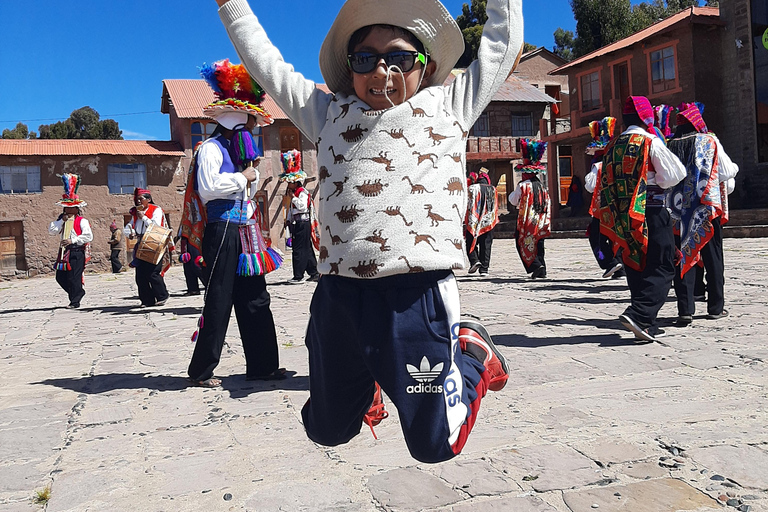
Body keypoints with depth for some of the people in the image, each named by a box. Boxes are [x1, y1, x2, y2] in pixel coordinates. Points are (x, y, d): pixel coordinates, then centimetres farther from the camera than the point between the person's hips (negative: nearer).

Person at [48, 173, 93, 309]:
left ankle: (75, 301, 6)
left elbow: (88, 236, -18)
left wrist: (73, 240, -23)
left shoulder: (82, 221, -6)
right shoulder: (62, 220, 15)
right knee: (60, 277, 10)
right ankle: (79, 292, 28)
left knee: (74, 278, -5)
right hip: (64, 252, 7)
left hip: (77, 253, -7)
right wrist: (62, 220, -7)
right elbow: (51, 230, 1)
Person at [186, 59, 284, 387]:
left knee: (255, 299, 8)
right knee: (219, 302, -4)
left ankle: (261, 365, 16)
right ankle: (200, 371, 8)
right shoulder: (212, 148, -6)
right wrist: (242, 178, -10)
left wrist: (254, 170, 11)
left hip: (244, 231, 9)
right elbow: (208, 188, -21)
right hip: (222, 230, -9)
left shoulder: (240, 149, 21)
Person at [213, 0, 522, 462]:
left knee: (434, 443, 5)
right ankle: (365, 384, 49)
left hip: (418, 293, -3)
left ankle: (472, 355, 30)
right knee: (327, 430, 17)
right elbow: (267, 64, 27)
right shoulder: (330, 113, 20)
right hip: (339, 293, 4)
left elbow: (502, 43, 22)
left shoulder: (448, 105, 14)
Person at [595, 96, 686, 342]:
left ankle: (646, 325, 15)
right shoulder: (651, 142, -7)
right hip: (652, 213, -6)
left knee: (637, 268, 12)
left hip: (623, 217, 6)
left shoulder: (613, 146, 10)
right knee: (661, 269, -1)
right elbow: (674, 175, -9)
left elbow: (605, 185, 12)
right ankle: (637, 314, -18)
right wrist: (653, 182, 8)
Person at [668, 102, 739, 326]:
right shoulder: (710, 141, -3)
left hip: (680, 212, 1)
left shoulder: (672, 145, 1)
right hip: (708, 208, -1)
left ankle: (685, 310, -2)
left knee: (684, 256, 3)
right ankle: (716, 307, 17)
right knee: (713, 257, 10)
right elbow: (727, 173, 0)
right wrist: (734, 168, 21)